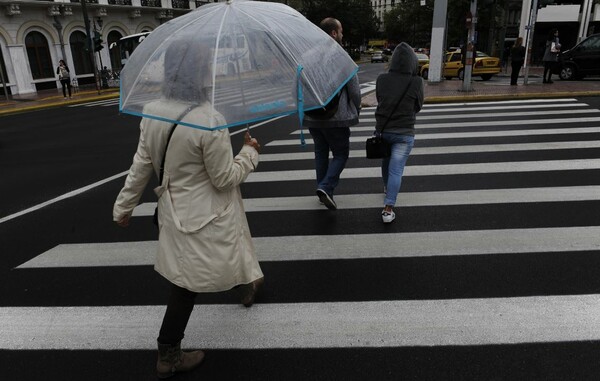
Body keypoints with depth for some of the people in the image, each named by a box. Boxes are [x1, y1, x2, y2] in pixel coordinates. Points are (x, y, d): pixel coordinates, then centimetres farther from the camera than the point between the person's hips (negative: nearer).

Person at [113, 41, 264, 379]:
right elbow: (225, 178, -19)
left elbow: (142, 165, 1)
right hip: (203, 217, -8)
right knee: (189, 282, 12)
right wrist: (251, 153, -2)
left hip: (175, 208, 8)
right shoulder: (210, 121, -27)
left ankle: (246, 284, 57)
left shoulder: (152, 112, -6)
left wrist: (125, 204, 13)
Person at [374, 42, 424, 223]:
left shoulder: (382, 79, -7)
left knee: (386, 160, 26)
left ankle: (387, 187, 49)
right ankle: (388, 209, -8)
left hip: (382, 129, 3)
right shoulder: (416, 82, -13)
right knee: (396, 169, -2)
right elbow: (418, 106, 1)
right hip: (404, 133, -3)